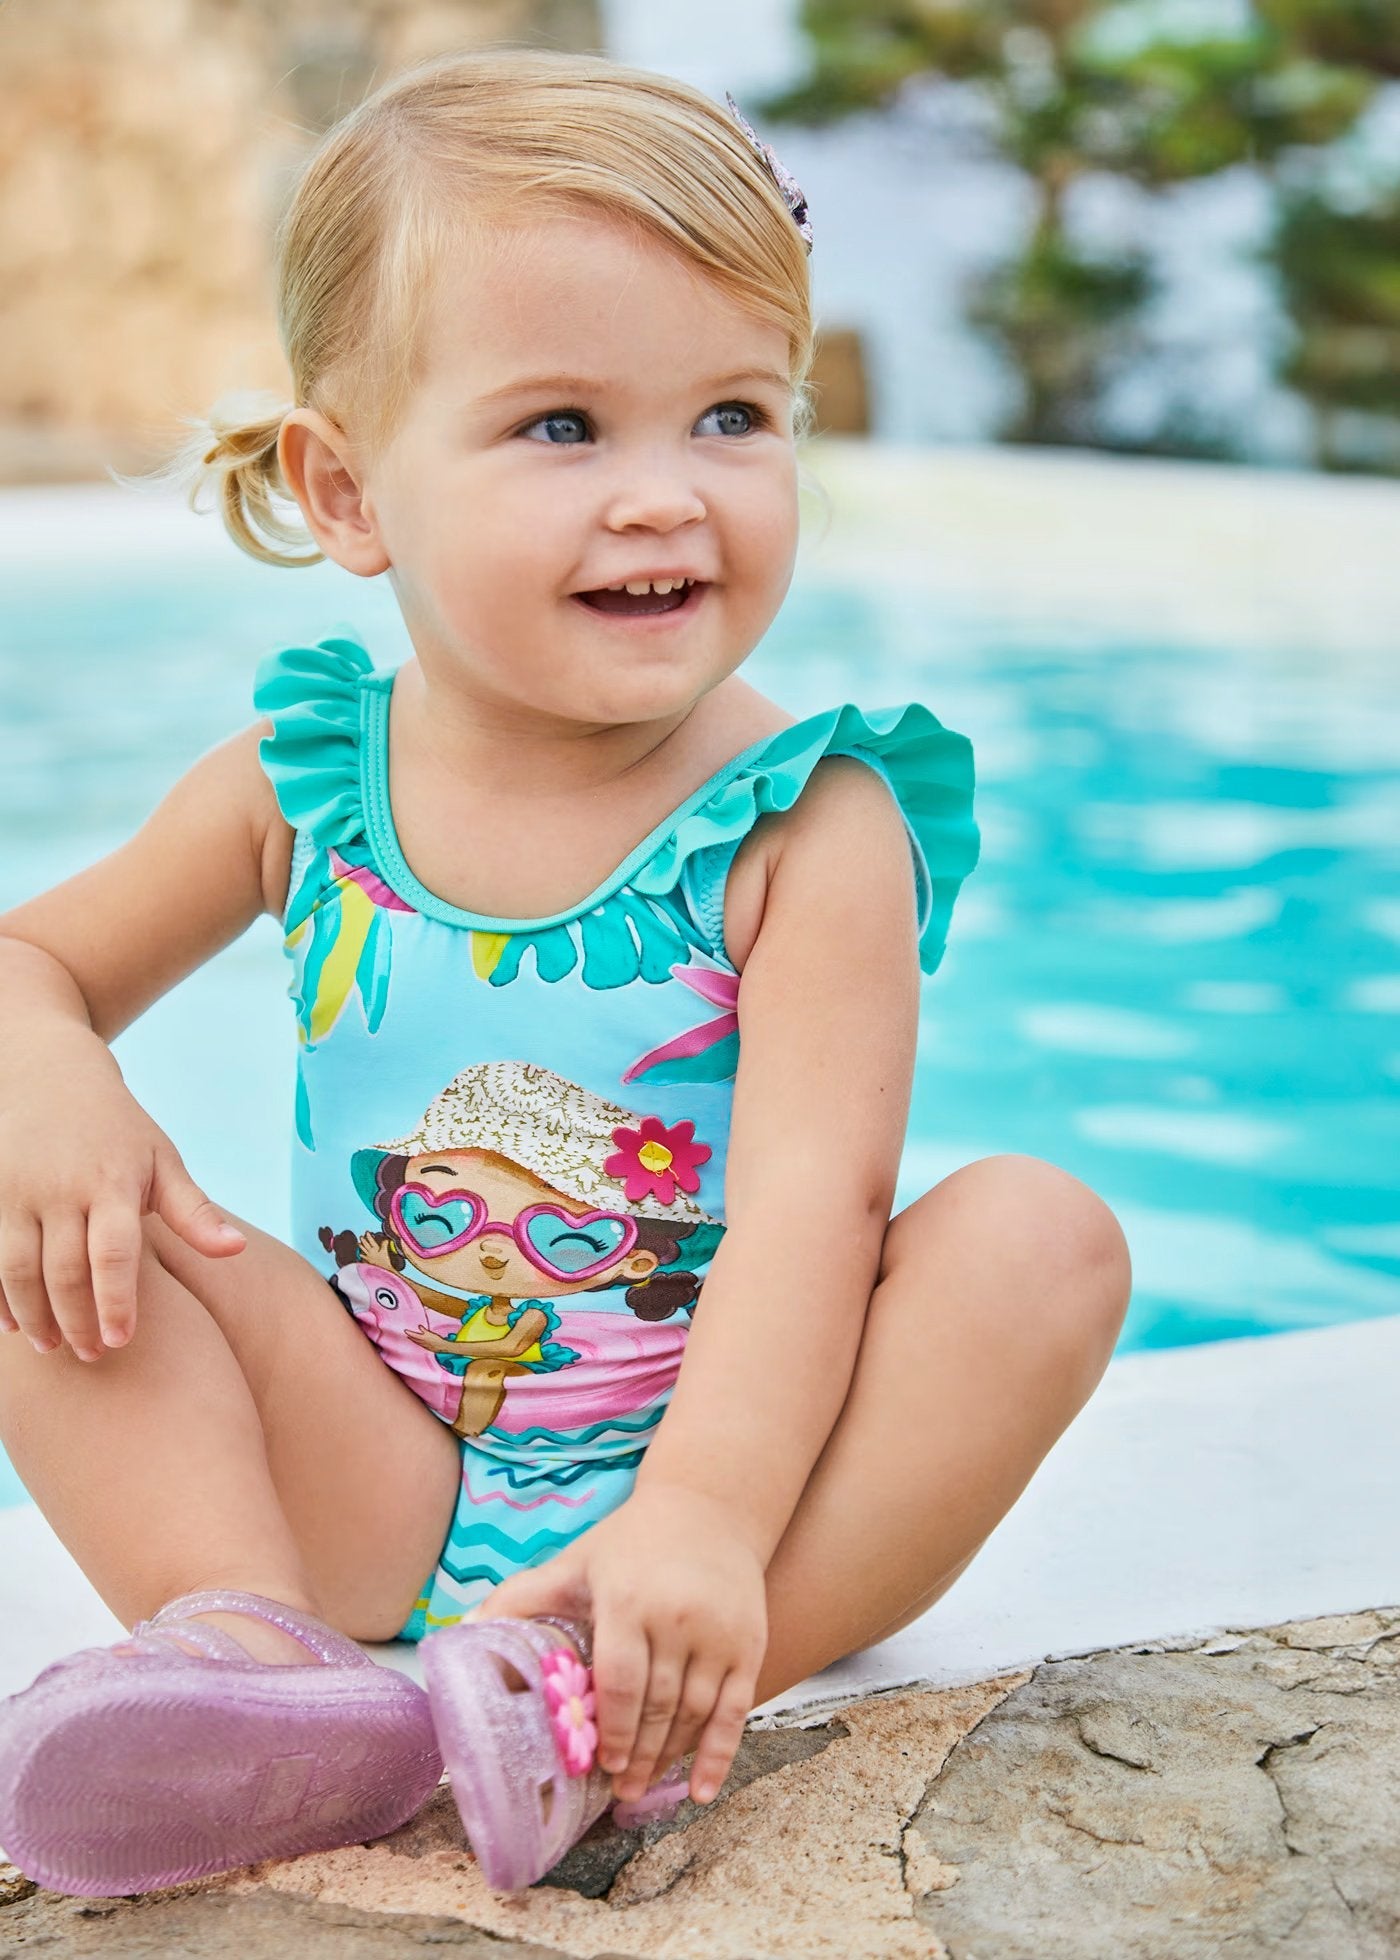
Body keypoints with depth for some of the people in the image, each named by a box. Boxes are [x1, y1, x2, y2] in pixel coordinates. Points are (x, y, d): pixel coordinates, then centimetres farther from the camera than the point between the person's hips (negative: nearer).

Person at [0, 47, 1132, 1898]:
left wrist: (704, 1517, -38)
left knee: (1041, 1234, -25)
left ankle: (592, 1701, -36)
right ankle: (245, 1638, -29)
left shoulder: (807, 823, -11)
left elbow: (810, 1197, -22)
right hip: (373, 1494, 3)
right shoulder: (302, 784, -1)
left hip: (697, 1471, -2)